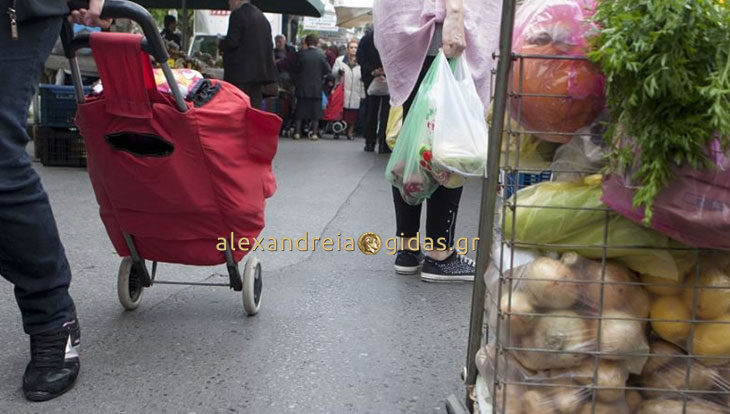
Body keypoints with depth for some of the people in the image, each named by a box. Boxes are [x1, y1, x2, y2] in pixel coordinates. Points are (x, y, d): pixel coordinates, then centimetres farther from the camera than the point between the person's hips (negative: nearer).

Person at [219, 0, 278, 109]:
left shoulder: (238, 14, -8)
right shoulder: (262, 16, 16)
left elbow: (232, 41, -15)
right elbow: (269, 44, 16)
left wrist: (221, 46, 4)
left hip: (241, 72, -8)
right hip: (260, 70, 8)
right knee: (255, 107, 11)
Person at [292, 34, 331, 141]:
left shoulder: (301, 53, -6)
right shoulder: (320, 54, -6)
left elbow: (296, 68, -1)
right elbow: (327, 70, -5)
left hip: (302, 87, 1)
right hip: (316, 87, 0)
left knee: (300, 109, 8)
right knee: (315, 111, 5)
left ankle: (298, 132, 8)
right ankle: (314, 133, 3)